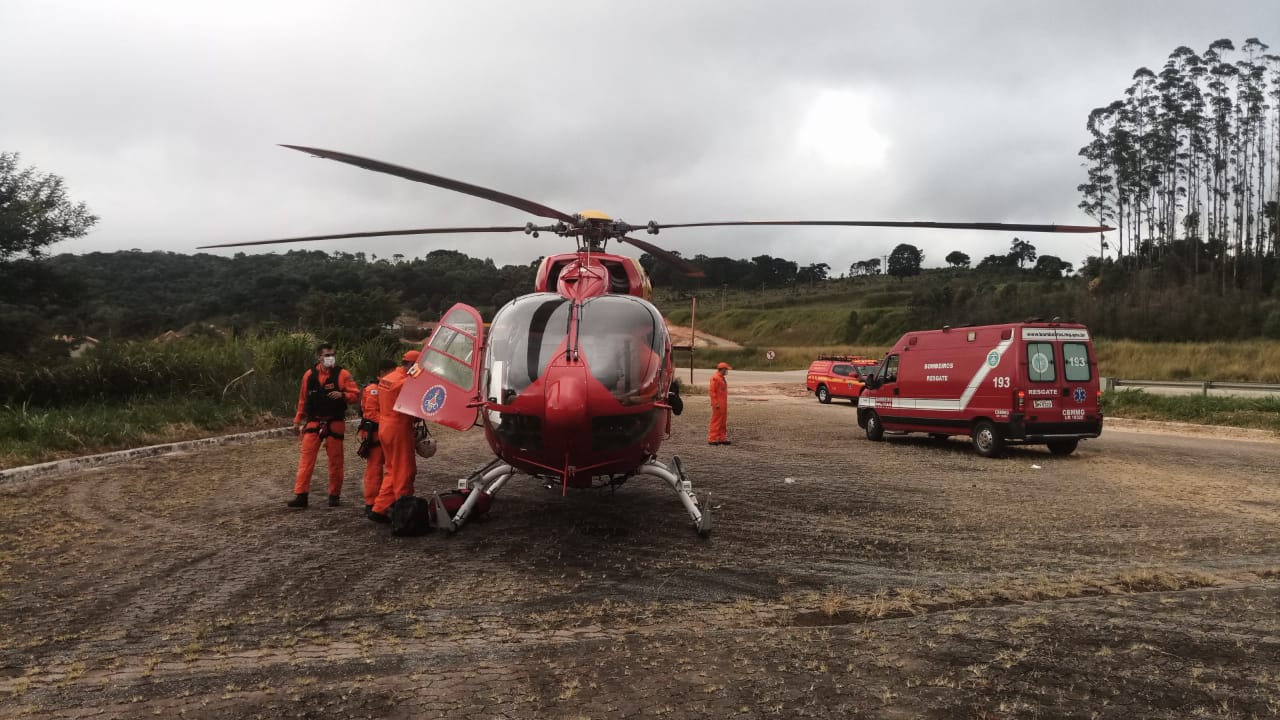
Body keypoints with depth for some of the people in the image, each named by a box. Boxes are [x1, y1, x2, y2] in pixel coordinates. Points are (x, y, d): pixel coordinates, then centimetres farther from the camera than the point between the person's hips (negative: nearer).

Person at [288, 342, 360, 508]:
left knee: (335, 460, 5)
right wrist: (298, 421, 16)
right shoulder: (309, 375, 4)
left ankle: (334, 495, 16)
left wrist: (342, 395, -24)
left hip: (334, 424, -2)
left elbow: (355, 393, -4)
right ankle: (300, 495, -4)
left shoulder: (342, 374, -3)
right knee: (306, 458, -5)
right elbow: (303, 399, 14)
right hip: (313, 423, 2)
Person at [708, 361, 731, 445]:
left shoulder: (722, 378, 17)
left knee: (723, 422, 12)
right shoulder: (715, 378, -14)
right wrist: (716, 403, -21)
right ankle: (712, 439, -2)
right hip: (718, 405, -10)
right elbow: (711, 391, -19)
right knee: (716, 422, -6)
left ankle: (722, 439, 18)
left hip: (723, 405, 10)